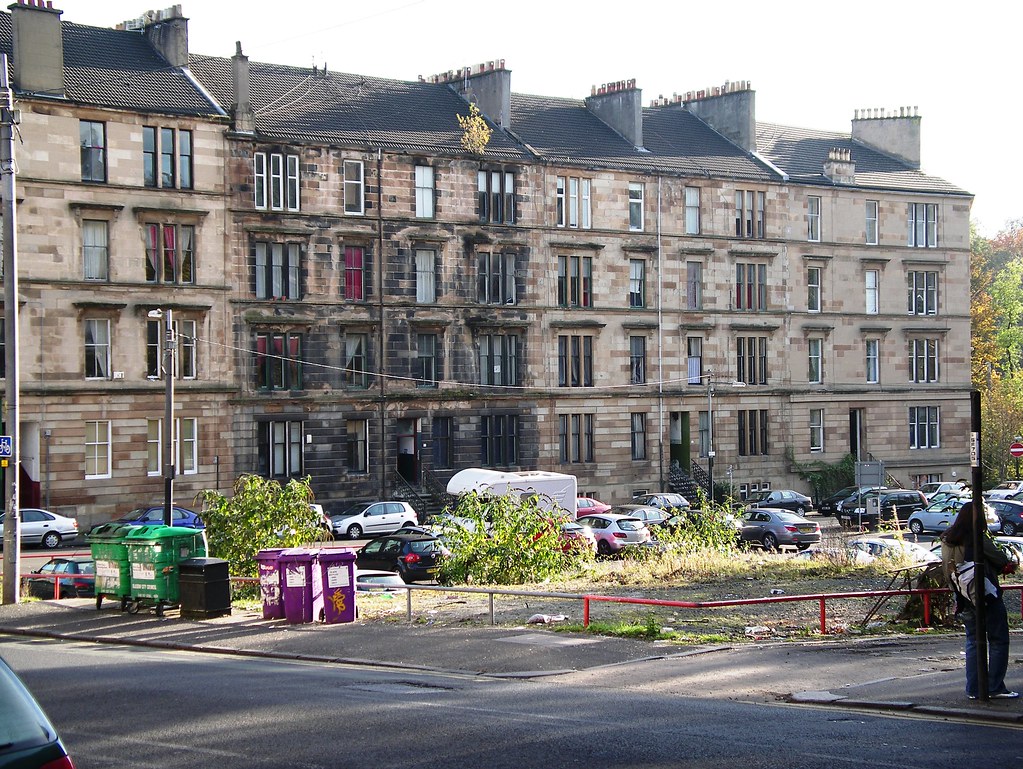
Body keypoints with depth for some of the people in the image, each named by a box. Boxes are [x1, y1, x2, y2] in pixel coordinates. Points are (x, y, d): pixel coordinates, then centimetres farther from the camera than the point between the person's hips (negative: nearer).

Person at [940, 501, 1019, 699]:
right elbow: (1000, 560, -7)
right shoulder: (978, 539, -15)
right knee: (998, 640, 3)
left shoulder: (947, 540, 5)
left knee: (973, 641, 12)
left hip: (964, 599, 7)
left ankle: (973, 689, 10)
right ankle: (995, 687, 1)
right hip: (987, 597, -6)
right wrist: (1010, 564, 16)